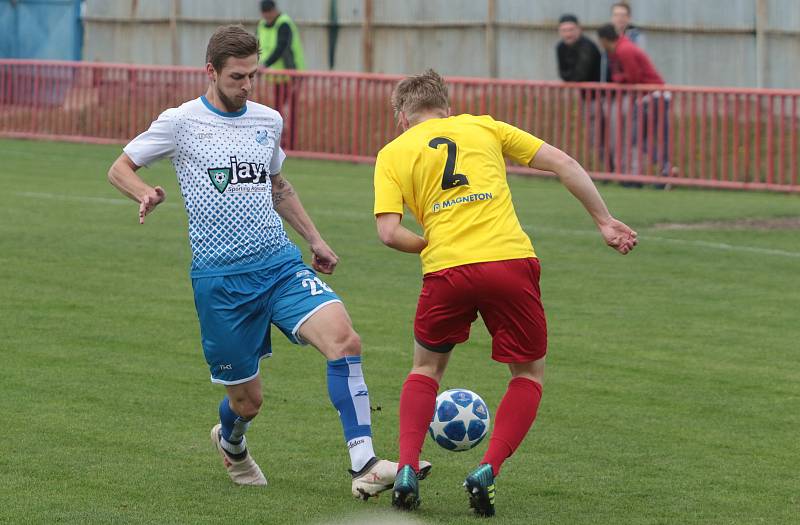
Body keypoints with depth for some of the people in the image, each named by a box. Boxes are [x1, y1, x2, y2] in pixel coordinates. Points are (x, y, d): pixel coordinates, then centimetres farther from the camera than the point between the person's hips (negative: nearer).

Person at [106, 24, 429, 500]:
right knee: (248, 399, 3)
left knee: (344, 338, -22)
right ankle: (231, 444, 42)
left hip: (282, 264, 3)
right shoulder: (181, 122, -2)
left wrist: (314, 239, 24)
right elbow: (120, 168, 6)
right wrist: (146, 193, -16)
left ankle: (365, 468, -25)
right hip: (220, 279, -3)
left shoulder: (269, 121, 11)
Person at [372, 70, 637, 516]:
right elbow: (562, 163, 11)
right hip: (511, 259, 0)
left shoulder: (393, 153, 13)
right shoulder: (484, 127, 18)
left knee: (427, 367, 25)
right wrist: (605, 221, 15)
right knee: (530, 374, 18)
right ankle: (489, 470, 0)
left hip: (446, 270, 0)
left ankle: (407, 468, 8)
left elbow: (389, 232, 0)